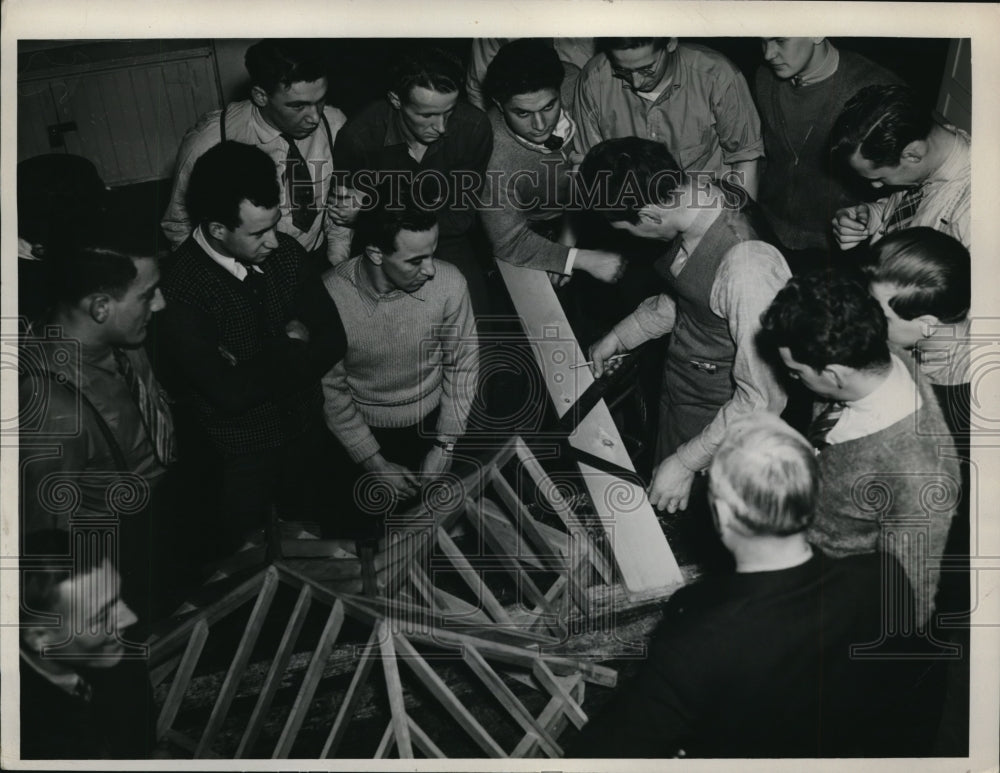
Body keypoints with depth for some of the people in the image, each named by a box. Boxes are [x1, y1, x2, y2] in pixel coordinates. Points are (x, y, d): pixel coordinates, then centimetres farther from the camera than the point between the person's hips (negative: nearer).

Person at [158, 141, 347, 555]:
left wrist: (260, 372, -27)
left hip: (304, 428, 4)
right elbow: (231, 393, -33)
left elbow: (333, 340, -13)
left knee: (303, 519, 30)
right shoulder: (180, 288, -31)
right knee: (247, 552, 23)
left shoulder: (285, 251, -14)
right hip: (237, 450, -4)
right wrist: (291, 349, -20)